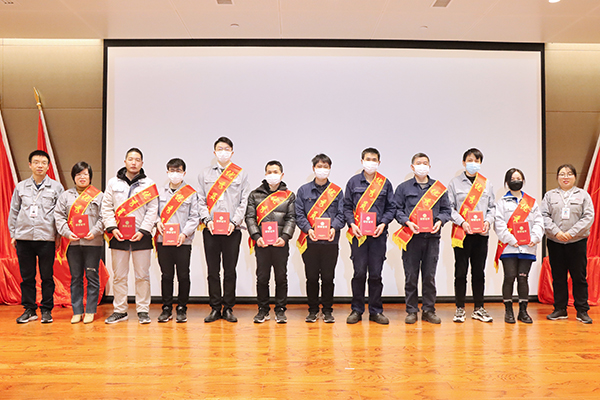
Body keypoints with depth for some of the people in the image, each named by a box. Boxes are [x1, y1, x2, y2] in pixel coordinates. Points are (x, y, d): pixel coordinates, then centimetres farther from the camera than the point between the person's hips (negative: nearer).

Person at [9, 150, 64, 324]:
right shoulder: (20, 187, 11)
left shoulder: (56, 187, 4)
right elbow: (13, 212, 15)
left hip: (47, 238, -2)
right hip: (24, 238, 2)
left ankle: (46, 310, 12)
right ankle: (29, 309, 17)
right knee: (27, 276, 7)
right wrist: (13, 234, 9)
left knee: (47, 276, 2)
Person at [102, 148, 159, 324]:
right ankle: (120, 310, 16)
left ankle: (143, 310, 11)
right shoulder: (113, 183, 10)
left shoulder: (149, 184, 5)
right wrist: (112, 228, -5)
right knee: (119, 276, 6)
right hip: (118, 236, 2)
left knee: (142, 276, 2)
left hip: (141, 236, -1)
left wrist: (143, 231, -10)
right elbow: (106, 208, 7)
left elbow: (152, 210, 0)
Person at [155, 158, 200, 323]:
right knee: (166, 275, 7)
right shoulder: (160, 192, 11)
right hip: (163, 240, 2)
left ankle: (182, 309, 14)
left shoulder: (191, 193, 2)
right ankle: (166, 308, 18)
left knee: (183, 276, 2)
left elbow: (195, 217, -1)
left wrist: (185, 233, -12)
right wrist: (157, 222, -7)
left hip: (183, 241, -2)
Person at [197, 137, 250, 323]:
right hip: (210, 229, 1)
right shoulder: (205, 174, 12)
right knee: (213, 270, 4)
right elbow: (201, 200, 8)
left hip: (232, 229, -1)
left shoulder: (241, 174, 8)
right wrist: (207, 220, -7)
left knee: (230, 270, 3)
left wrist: (234, 222, -9)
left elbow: (244, 202, 3)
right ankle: (215, 308, 14)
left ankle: (228, 308, 13)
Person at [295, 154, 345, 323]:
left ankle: (327, 311, 18)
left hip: (331, 241, 0)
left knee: (328, 277, 5)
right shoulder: (303, 190, 8)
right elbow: (299, 215, 2)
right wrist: (308, 229, -14)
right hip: (309, 241, 0)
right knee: (311, 277, 6)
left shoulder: (337, 191, 9)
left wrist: (334, 228, -14)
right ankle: (313, 310, 19)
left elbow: (341, 214, 4)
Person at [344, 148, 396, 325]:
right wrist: (352, 224, -7)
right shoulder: (353, 182, 7)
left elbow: (391, 207, 9)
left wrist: (383, 223, -7)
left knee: (376, 274, 5)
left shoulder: (385, 183, 9)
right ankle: (357, 310, 14)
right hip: (358, 233, -1)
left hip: (378, 234, 1)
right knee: (359, 273, 1)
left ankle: (376, 311, 16)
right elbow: (347, 207, 8)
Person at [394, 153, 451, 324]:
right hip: (411, 236, -1)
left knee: (430, 276, 5)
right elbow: (397, 209, 4)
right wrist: (408, 222, -11)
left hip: (432, 236, 1)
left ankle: (429, 310, 17)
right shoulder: (403, 188, 9)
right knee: (411, 276, 2)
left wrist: (439, 221, -6)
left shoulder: (439, 188, 14)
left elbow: (446, 210, 13)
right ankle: (411, 311, 13)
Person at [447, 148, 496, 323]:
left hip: (481, 233, 3)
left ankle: (478, 308, 17)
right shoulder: (455, 183, 4)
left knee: (479, 272, 7)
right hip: (461, 233, -3)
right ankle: (460, 308, 10)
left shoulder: (487, 184, 14)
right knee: (461, 272, 0)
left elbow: (492, 207, 14)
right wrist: (462, 222, -13)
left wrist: (488, 221, -4)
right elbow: (450, 207, -1)